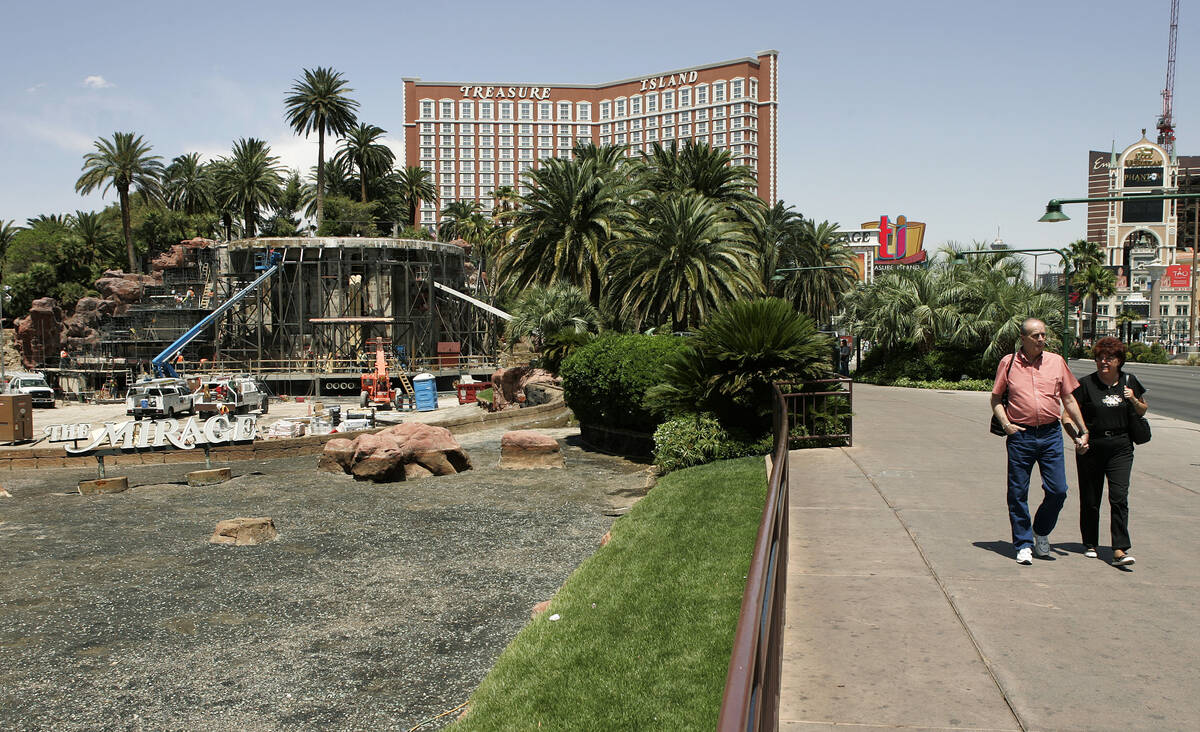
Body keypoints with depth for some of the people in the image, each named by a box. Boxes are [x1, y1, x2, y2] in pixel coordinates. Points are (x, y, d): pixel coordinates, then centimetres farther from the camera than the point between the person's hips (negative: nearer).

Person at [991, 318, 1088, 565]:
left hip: (1051, 435, 2)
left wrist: (1083, 431, 11)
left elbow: (1069, 399, 14)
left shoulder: (1056, 362, 8)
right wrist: (1005, 424, -6)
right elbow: (996, 399, 9)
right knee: (1018, 493, 1)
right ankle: (1024, 544, 14)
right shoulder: (1008, 363, 4)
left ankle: (1041, 531, 24)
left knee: (1058, 490, -2)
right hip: (1020, 435, -1)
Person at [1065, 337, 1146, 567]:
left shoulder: (1129, 382, 7)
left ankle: (1120, 550, -11)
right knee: (1090, 499, 6)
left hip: (1121, 447, 1)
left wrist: (1134, 401, -4)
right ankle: (1090, 544, 23)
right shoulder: (1086, 384, -2)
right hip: (1091, 447, -1)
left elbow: (1143, 411, 18)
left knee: (1119, 497, -10)